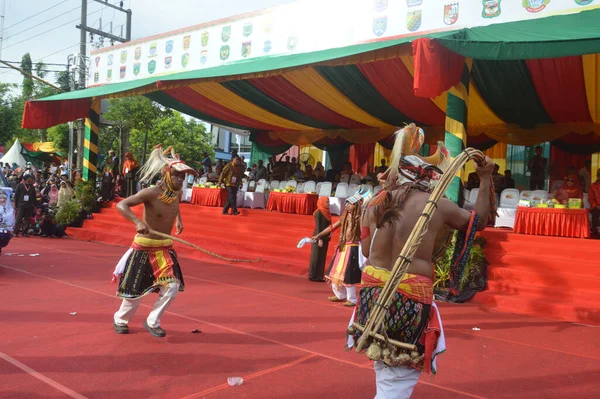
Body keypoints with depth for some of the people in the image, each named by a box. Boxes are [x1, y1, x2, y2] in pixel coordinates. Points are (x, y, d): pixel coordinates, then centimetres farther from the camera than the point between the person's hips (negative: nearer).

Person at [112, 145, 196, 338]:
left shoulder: (178, 193, -2)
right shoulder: (151, 193, -22)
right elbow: (121, 205, -30)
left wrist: (178, 219, 17)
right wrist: (138, 222, -44)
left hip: (166, 247, 5)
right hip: (144, 247, -5)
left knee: (173, 286, -6)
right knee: (136, 290, 6)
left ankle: (152, 322, 15)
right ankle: (120, 320, 35)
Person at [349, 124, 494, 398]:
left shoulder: (374, 204, 1)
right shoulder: (438, 205, -7)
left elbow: (366, 251, 9)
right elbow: (478, 220, 12)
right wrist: (485, 180, 21)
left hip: (372, 291, 5)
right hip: (411, 296, -4)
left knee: (386, 373, 27)